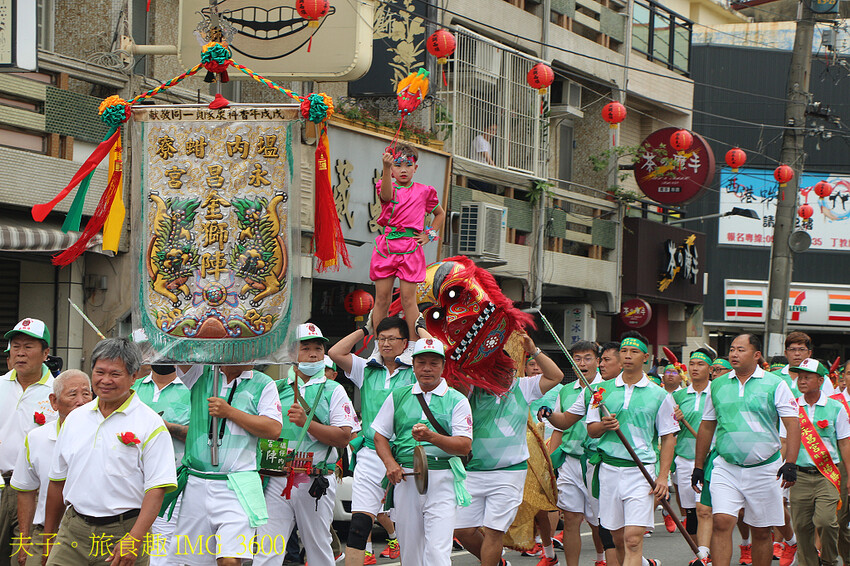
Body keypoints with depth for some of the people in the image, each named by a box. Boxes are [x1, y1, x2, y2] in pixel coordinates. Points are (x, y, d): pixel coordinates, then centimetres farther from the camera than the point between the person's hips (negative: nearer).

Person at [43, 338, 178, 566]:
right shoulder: (75, 419, 11)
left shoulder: (151, 425, -5)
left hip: (122, 532, -4)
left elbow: (157, 489, -12)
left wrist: (133, 540, -21)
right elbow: (58, 481, 18)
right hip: (73, 532, 4)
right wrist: (48, 539, 17)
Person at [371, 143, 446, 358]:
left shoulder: (423, 192, 9)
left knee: (408, 298, -3)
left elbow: (440, 213, 26)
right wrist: (386, 168, -39)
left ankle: (412, 348, 3)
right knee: (381, 298, 2)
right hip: (386, 245, 1)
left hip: (411, 248, -1)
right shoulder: (388, 188, 5)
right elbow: (386, 194, -22)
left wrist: (429, 234, 11)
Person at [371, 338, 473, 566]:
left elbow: (465, 445, -5)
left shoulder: (457, 400, 4)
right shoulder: (398, 397, 13)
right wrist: (390, 463, -2)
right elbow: (380, 435, 16)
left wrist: (431, 437, -20)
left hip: (442, 479, -3)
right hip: (405, 478, 3)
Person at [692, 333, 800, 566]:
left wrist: (790, 464, -17)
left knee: (761, 531, 6)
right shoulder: (718, 385, 8)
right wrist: (698, 466, 15)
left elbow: (793, 425, -6)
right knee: (721, 523, -14)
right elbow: (706, 427, 16)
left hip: (764, 468, -2)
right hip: (725, 467, 2)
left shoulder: (774, 385, -2)